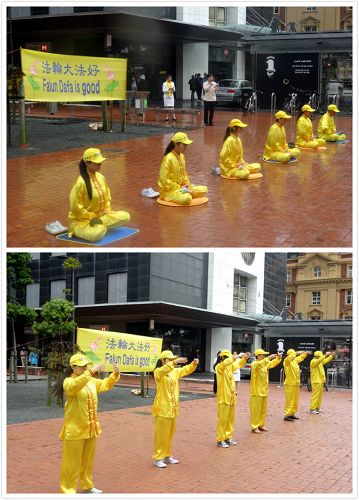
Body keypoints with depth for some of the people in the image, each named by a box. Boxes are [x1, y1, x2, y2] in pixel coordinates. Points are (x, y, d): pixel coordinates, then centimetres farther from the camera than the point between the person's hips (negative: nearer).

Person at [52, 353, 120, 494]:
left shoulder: (91, 381, 9)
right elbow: (75, 385, -36)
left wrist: (115, 374, -1)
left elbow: (105, 384, 18)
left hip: (90, 428, 7)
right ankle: (68, 491, 6)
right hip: (75, 429, -7)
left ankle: (87, 486, 32)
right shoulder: (68, 382, -14)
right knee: (72, 462, -1)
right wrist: (91, 372, -43)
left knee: (88, 460, 18)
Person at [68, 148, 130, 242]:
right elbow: (76, 208, -21)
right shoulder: (81, 183, -23)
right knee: (97, 234, -37)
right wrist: (93, 216, -16)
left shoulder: (101, 177, 2)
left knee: (125, 216, -5)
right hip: (81, 220, -7)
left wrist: (107, 210, 1)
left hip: (101, 216, 7)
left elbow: (107, 196, 18)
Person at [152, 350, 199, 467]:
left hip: (172, 408, 7)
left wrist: (194, 364, -4)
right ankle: (158, 458, 4)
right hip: (162, 409, -7)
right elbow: (163, 370, -34)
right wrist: (175, 362, -44)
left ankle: (167, 455, 27)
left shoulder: (175, 371, 10)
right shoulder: (158, 371, -12)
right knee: (161, 434, -3)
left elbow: (186, 370, 16)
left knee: (170, 434, 16)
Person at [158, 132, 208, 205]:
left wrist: (187, 185, 2)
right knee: (187, 198, -37)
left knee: (204, 189, 2)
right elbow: (164, 180, -22)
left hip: (182, 187, 9)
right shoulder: (168, 159, -20)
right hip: (169, 190, -9)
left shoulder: (182, 156, 6)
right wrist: (179, 188, -20)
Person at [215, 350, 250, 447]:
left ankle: (228, 438, 23)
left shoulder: (230, 366, 10)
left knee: (230, 419, 13)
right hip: (224, 397, -8)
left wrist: (244, 358, 7)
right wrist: (237, 356, -30)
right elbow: (225, 363, -33)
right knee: (222, 419, -4)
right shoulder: (219, 367, -12)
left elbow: (238, 364, 25)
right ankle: (220, 440, 2)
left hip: (231, 397, 8)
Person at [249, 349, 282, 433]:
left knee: (263, 410, 14)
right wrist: (269, 358, -39)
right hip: (256, 391, -8)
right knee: (255, 410, -3)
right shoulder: (254, 364, -14)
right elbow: (259, 364, -36)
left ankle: (261, 425, 23)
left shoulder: (265, 364, 10)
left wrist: (278, 358, 3)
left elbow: (272, 364, 21)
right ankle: (254, 427, 1)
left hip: (264, 391, 8)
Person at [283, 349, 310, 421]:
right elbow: (290, 357, -33)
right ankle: (286, 415, -4)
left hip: (296, 384, 9)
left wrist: (305, 353, 24)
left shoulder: (295, 361, 13)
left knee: (295, 400, 13)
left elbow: (300, 358, 31)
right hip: (290, 384, -9)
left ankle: (292, 414, 22)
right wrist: (297, 353, -31)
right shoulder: (286, 361, -11)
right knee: (290, 400, -8)